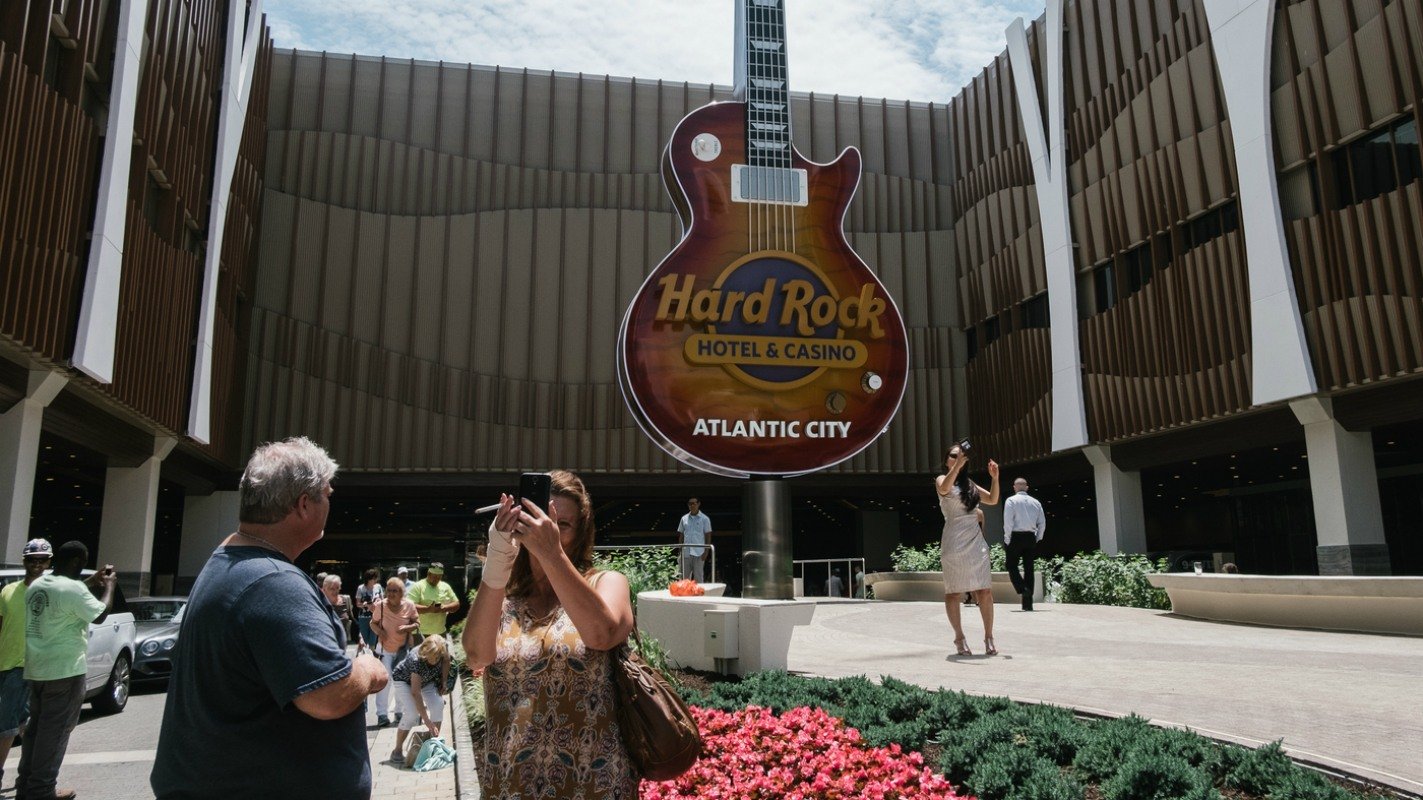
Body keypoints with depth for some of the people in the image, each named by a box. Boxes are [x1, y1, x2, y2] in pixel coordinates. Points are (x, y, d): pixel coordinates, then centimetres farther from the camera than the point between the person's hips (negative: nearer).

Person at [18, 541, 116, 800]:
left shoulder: (36, 585, 8)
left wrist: (93, 581, 24)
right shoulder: (73, 588, -19)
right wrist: (109, 586, 3)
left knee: (36, 727, 16)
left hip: (36, 669, 8)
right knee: (55, 730, -1)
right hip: (65, 670, -8)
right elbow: (100, 615, -10)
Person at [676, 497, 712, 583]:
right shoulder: (684, 518, 11)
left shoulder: (705, 519, 1)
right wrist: (680, 552, 8)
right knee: (684, 577, 4)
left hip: (699, 553, -3)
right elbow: (681, 535, 15)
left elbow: (708, 536, 0)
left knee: (698, 577, 0)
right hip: (686, 553, 3)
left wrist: (706, 551, -7)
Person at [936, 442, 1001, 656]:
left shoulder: (969, 484, 19)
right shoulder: (942, 479, 3)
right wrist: (957, 465, -26)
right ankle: (959, 638, 7)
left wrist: (995, 478, 5)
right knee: (954, 592, -1)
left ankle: (988, 637, 6)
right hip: (955, 542, -5)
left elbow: (993, 500, 19)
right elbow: (944, 489, -21)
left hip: (976, 542, 5)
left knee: (985, 591, -1)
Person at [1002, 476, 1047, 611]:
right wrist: (1037, 538, 16)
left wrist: (1007, 540, -5)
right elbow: (1042, 523, 8)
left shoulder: (1011, 500, -5)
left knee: (1012, 566, 5)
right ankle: (1028, 603, 8)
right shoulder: (1035, 502, 9)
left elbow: (1008, 522, -12)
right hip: (1031, 537, 4)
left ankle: (1022, 589, -21)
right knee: (1029, 568, 8)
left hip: (1016, 536, -4)